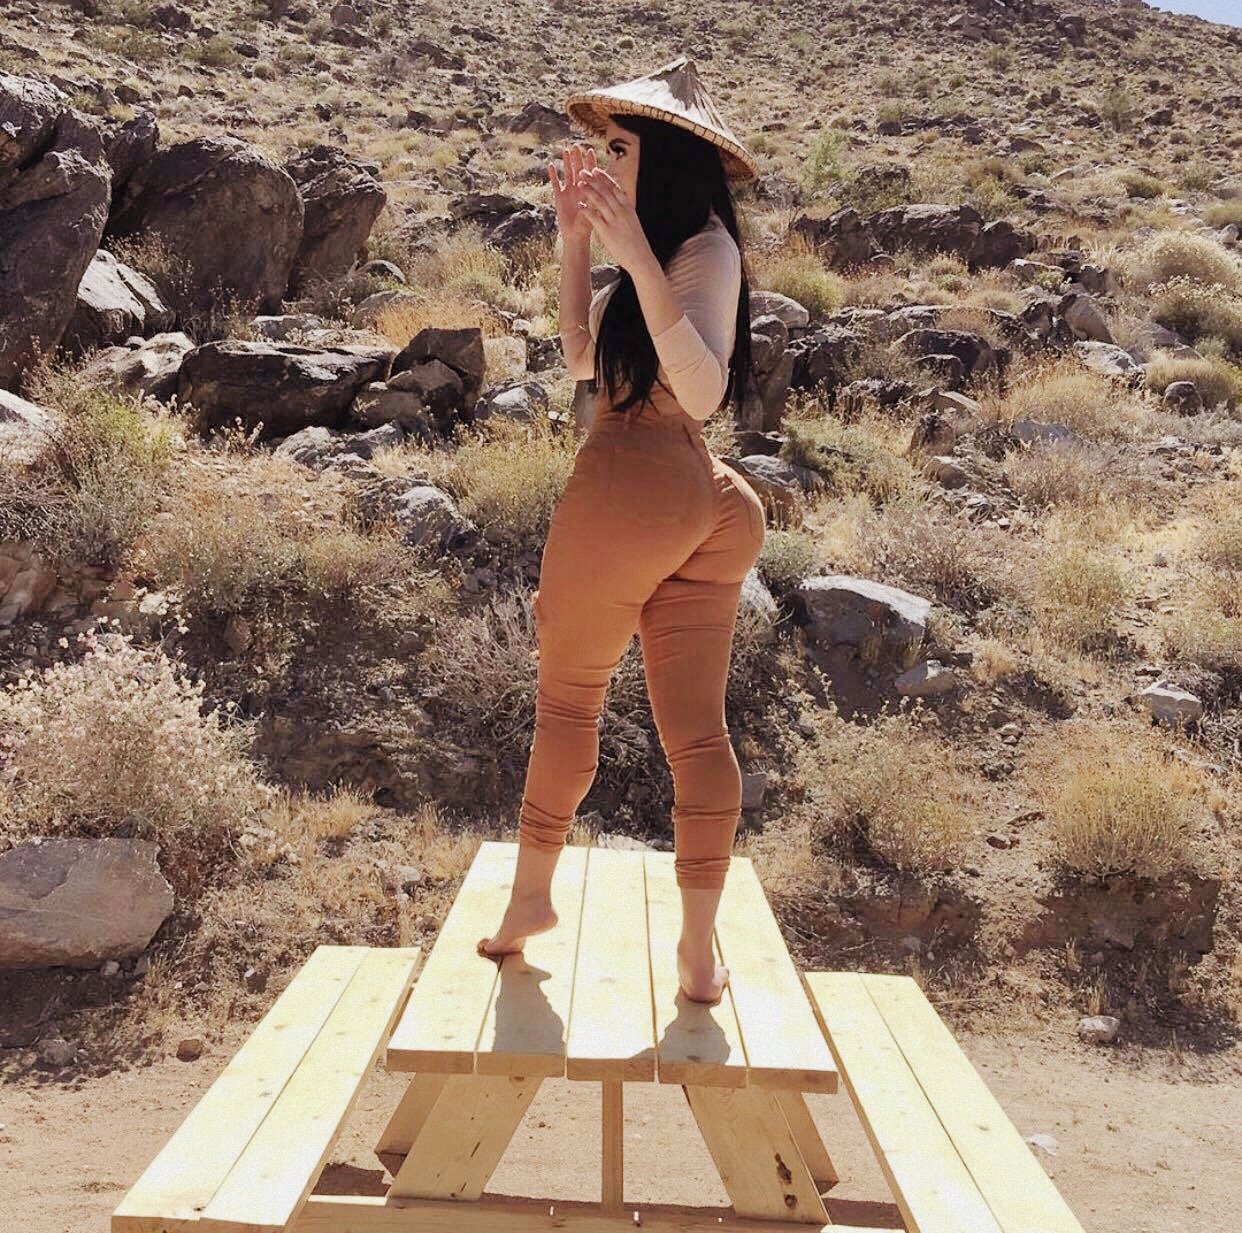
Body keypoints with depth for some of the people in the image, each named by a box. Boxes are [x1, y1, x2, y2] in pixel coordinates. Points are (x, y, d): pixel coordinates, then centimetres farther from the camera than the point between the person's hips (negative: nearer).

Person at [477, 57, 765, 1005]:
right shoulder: (667, 251, 19)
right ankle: (700, 953, 7)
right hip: (701, 501, 9)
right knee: (697, 728, 3)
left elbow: (701, 390, -23)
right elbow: (581, 357, 20)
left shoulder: (706, 248, -8)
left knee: (569, 696, 9)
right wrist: (575, 242, 15)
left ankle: (531, 897, 23)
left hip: (631, 490, -9)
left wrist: (635, 257, -26)